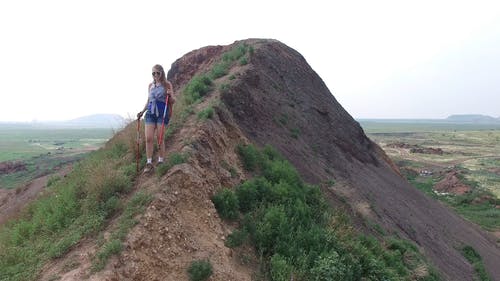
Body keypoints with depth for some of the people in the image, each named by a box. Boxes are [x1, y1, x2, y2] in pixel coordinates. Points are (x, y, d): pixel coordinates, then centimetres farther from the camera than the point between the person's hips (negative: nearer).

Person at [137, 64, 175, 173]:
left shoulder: (167, 84, 4)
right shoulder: (150, 85, 16)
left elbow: (172, 101, 3)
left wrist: (170, 95, -18)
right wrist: (142, 111, 13)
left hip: (162, 113, -4)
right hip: (150, 113, 4)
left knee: (160, 138, -3)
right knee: (148, 138, -5)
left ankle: (161, 161, 9)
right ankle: (149, 163, -1)